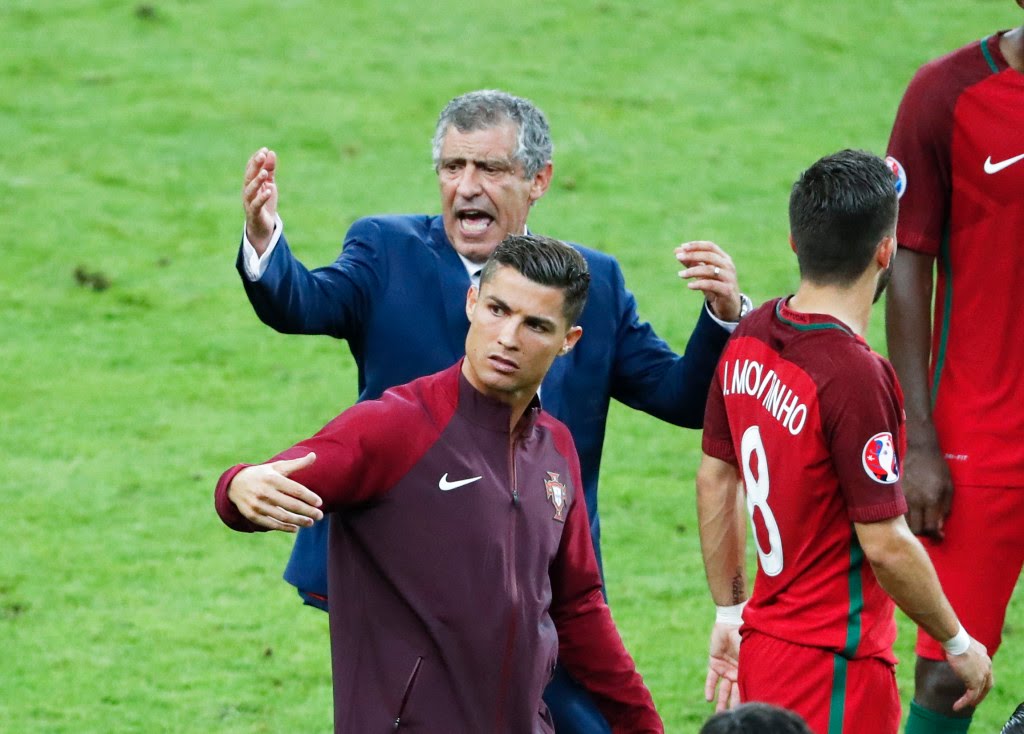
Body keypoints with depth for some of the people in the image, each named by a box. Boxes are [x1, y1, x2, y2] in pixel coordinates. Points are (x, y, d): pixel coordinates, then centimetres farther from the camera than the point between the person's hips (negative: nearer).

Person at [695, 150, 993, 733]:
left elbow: (715, 479, 13)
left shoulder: (749, 339, 3)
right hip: (836, 670, -8)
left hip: (762, 647, 8)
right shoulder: (856, 376, -22)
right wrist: (959, 643, -5)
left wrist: (731, 613, 22)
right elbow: (886, 545, -19)